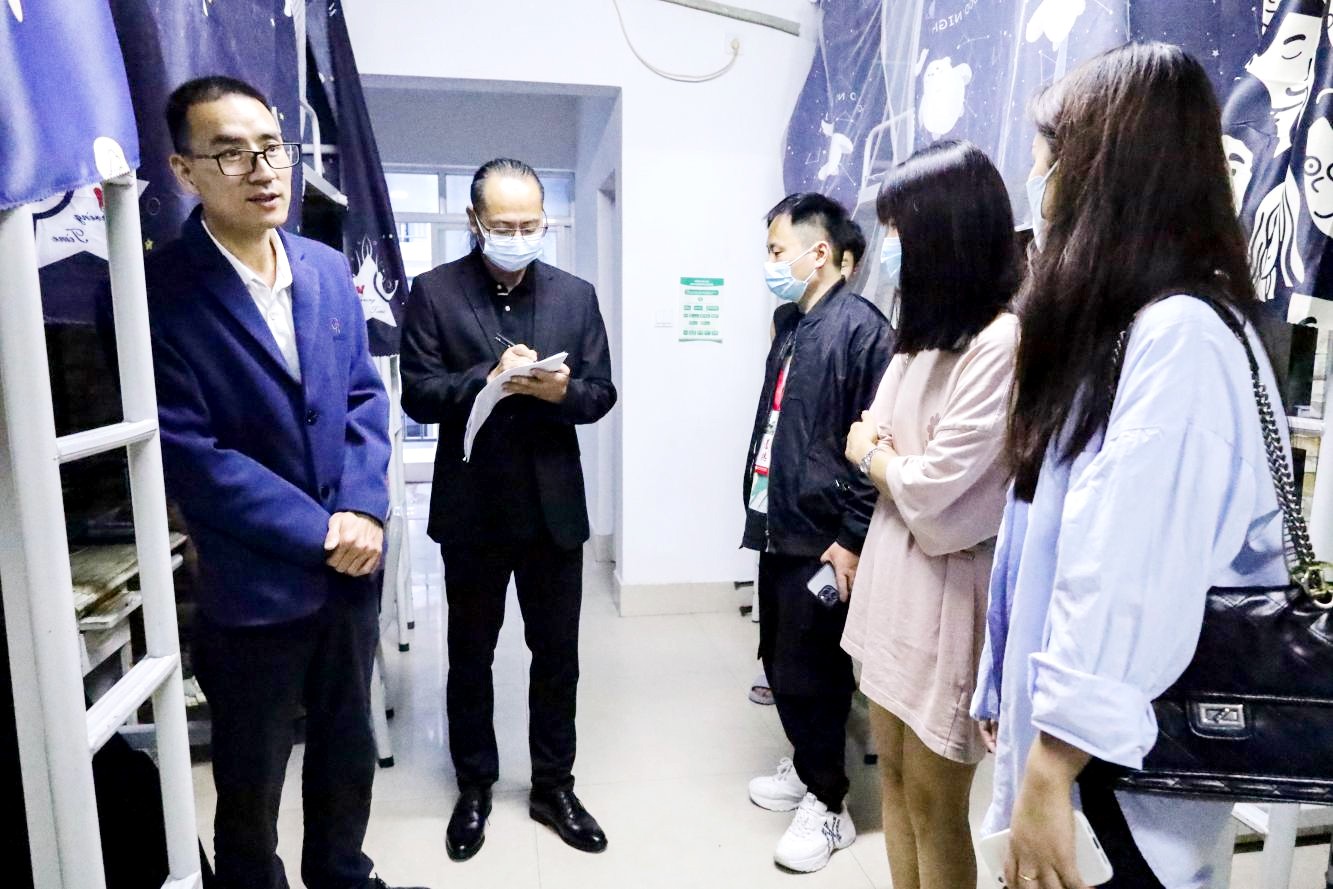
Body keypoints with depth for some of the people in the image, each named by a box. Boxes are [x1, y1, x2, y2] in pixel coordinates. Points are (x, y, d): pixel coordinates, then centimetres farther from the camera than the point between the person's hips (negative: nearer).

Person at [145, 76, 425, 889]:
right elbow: (189, 452, -17)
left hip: (350, 566, 5)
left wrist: (364, 509, -11)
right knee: (251, 781, 17)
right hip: (252, 584, -5)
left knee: (350, 750, 22)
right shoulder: (158, 291, -14)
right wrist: (318, 531, -16)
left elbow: (366, 396, 4)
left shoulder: (328, 268, 3)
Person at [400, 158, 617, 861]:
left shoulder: (576, 295, 4)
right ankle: (474, 788, 36)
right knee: (470, 655, 15)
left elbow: (601, 395, 2)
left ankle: (553, 785, 32)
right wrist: (489, 377, -24)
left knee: (557, 653, 12)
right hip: (471, 505, -1)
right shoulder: (433, 291, -2)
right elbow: (418, 394, -8)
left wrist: (562, 390, -20)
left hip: (554, 504, 1)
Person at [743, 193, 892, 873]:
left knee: (808, 674, 4)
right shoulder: (789, 323, 12)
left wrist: (853, 541, -17)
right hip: (779, 529, 8)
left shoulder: (860, 328, -15)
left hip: (821, 540, -8)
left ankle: (828, 806, 24)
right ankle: (807, 767, 40)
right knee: (779, 662, 18)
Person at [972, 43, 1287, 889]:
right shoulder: (1116, 326, 10)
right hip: (1071, 731, 8)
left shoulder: (1182, 336, -20)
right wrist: (1019, 697, 13)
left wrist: (1051, 772, -24)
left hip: (1126, 766, -8)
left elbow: (1129, 584, -27)